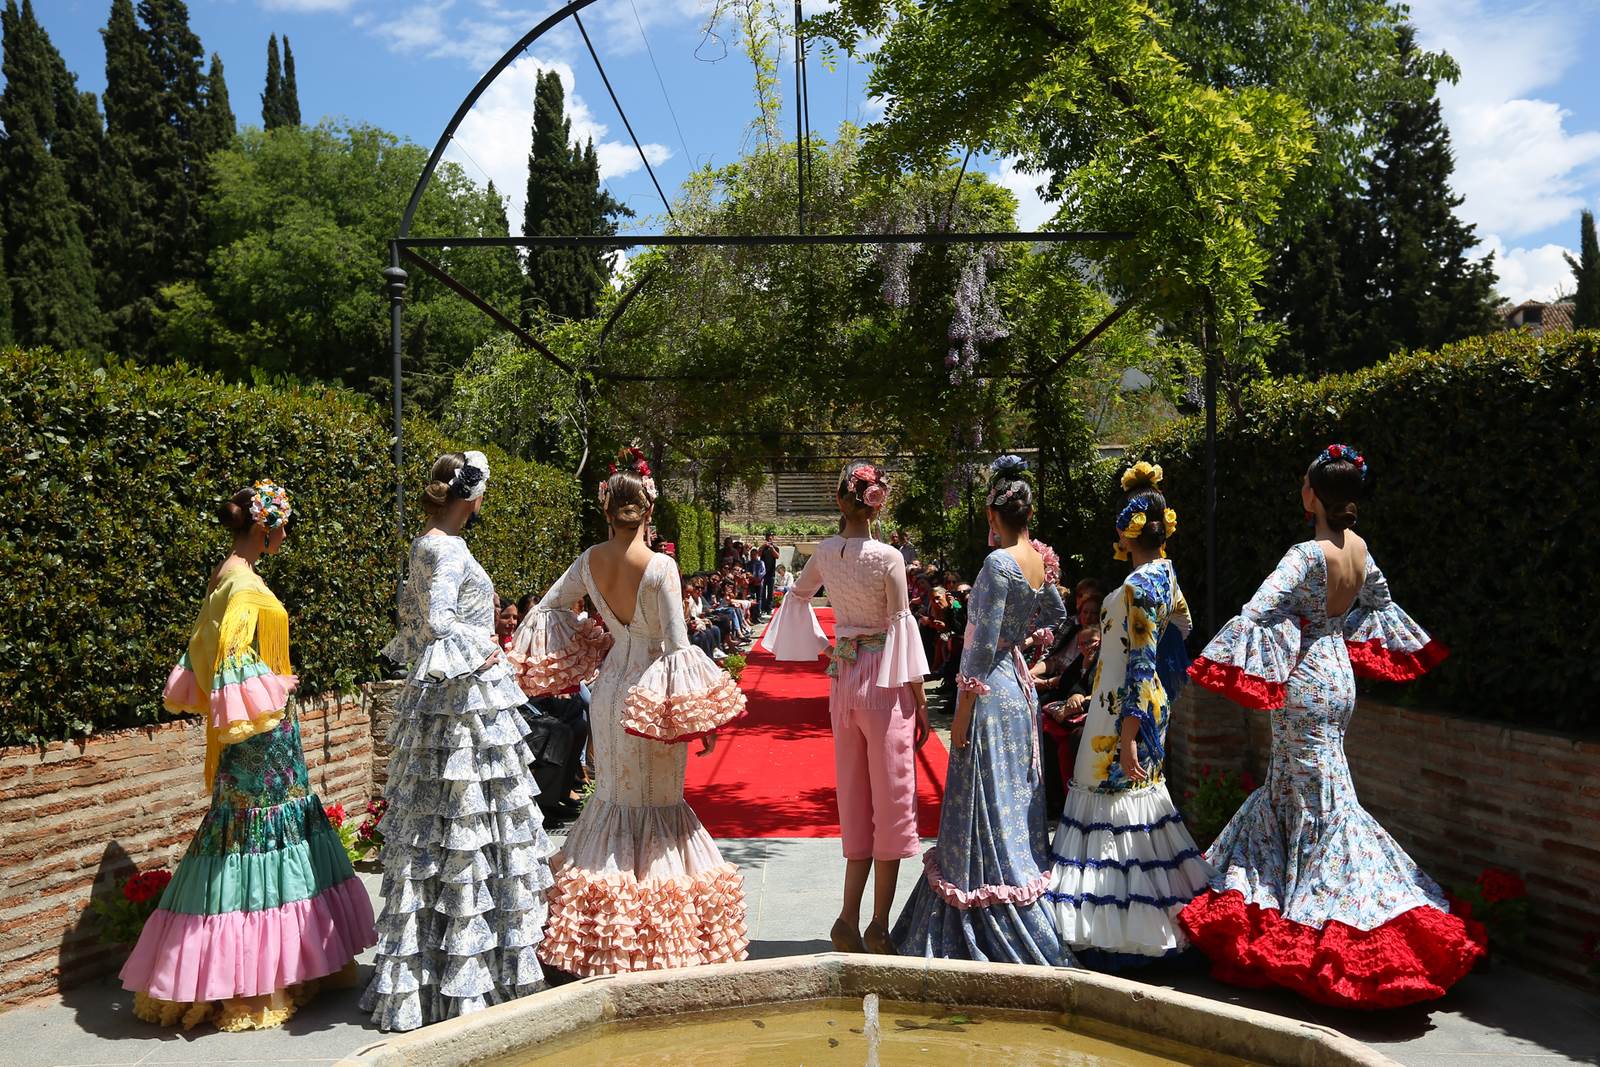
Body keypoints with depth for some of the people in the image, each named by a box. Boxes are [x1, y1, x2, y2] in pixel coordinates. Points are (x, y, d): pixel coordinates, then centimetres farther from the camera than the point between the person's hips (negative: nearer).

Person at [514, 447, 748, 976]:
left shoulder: (590, 560, -2)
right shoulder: (660, 567, -18)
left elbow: (546, 607, 11)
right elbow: (678, 644, -16)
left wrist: (571, 650, 22)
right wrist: (702, 715, -8)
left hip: (610, 684, 5)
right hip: (653, 692, -5)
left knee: (613, 794, 16)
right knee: (658, 800, 6)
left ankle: (604, 937, 25)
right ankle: (659, 934, 14)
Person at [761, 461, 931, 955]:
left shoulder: (825, 551, 1)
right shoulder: (887, 557, -14)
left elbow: (798, 594, 19)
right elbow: (902, 627, -11)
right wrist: (920, 700, -4)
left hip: (842, 678, 5)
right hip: (884, 681, -5)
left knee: (855, 801, 14)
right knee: (891, 801, 5)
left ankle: (849, 919, 15)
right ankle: (879, 928, 11)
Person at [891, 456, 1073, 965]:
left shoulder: (999, 563, -18)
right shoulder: (1039, 561, 6)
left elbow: (984, 644, -18)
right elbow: (1054, 616, 25)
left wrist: (963, 711, -14)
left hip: (991, 693, -9)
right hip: (1020, 686, 9)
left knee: (987, 810, 0)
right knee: (1015, 803, 17)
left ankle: (993, 940, 9)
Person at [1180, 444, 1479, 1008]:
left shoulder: (1307, 555, -22)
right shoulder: (1359, 549, 4)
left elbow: (1257, 611, -31)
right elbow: (1378, 598, 22)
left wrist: (1211, 664, -25)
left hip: (1305, 685, -8)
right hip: (1337, 675, 8)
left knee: (1321, 804, 0)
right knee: (1285, 791, 18)